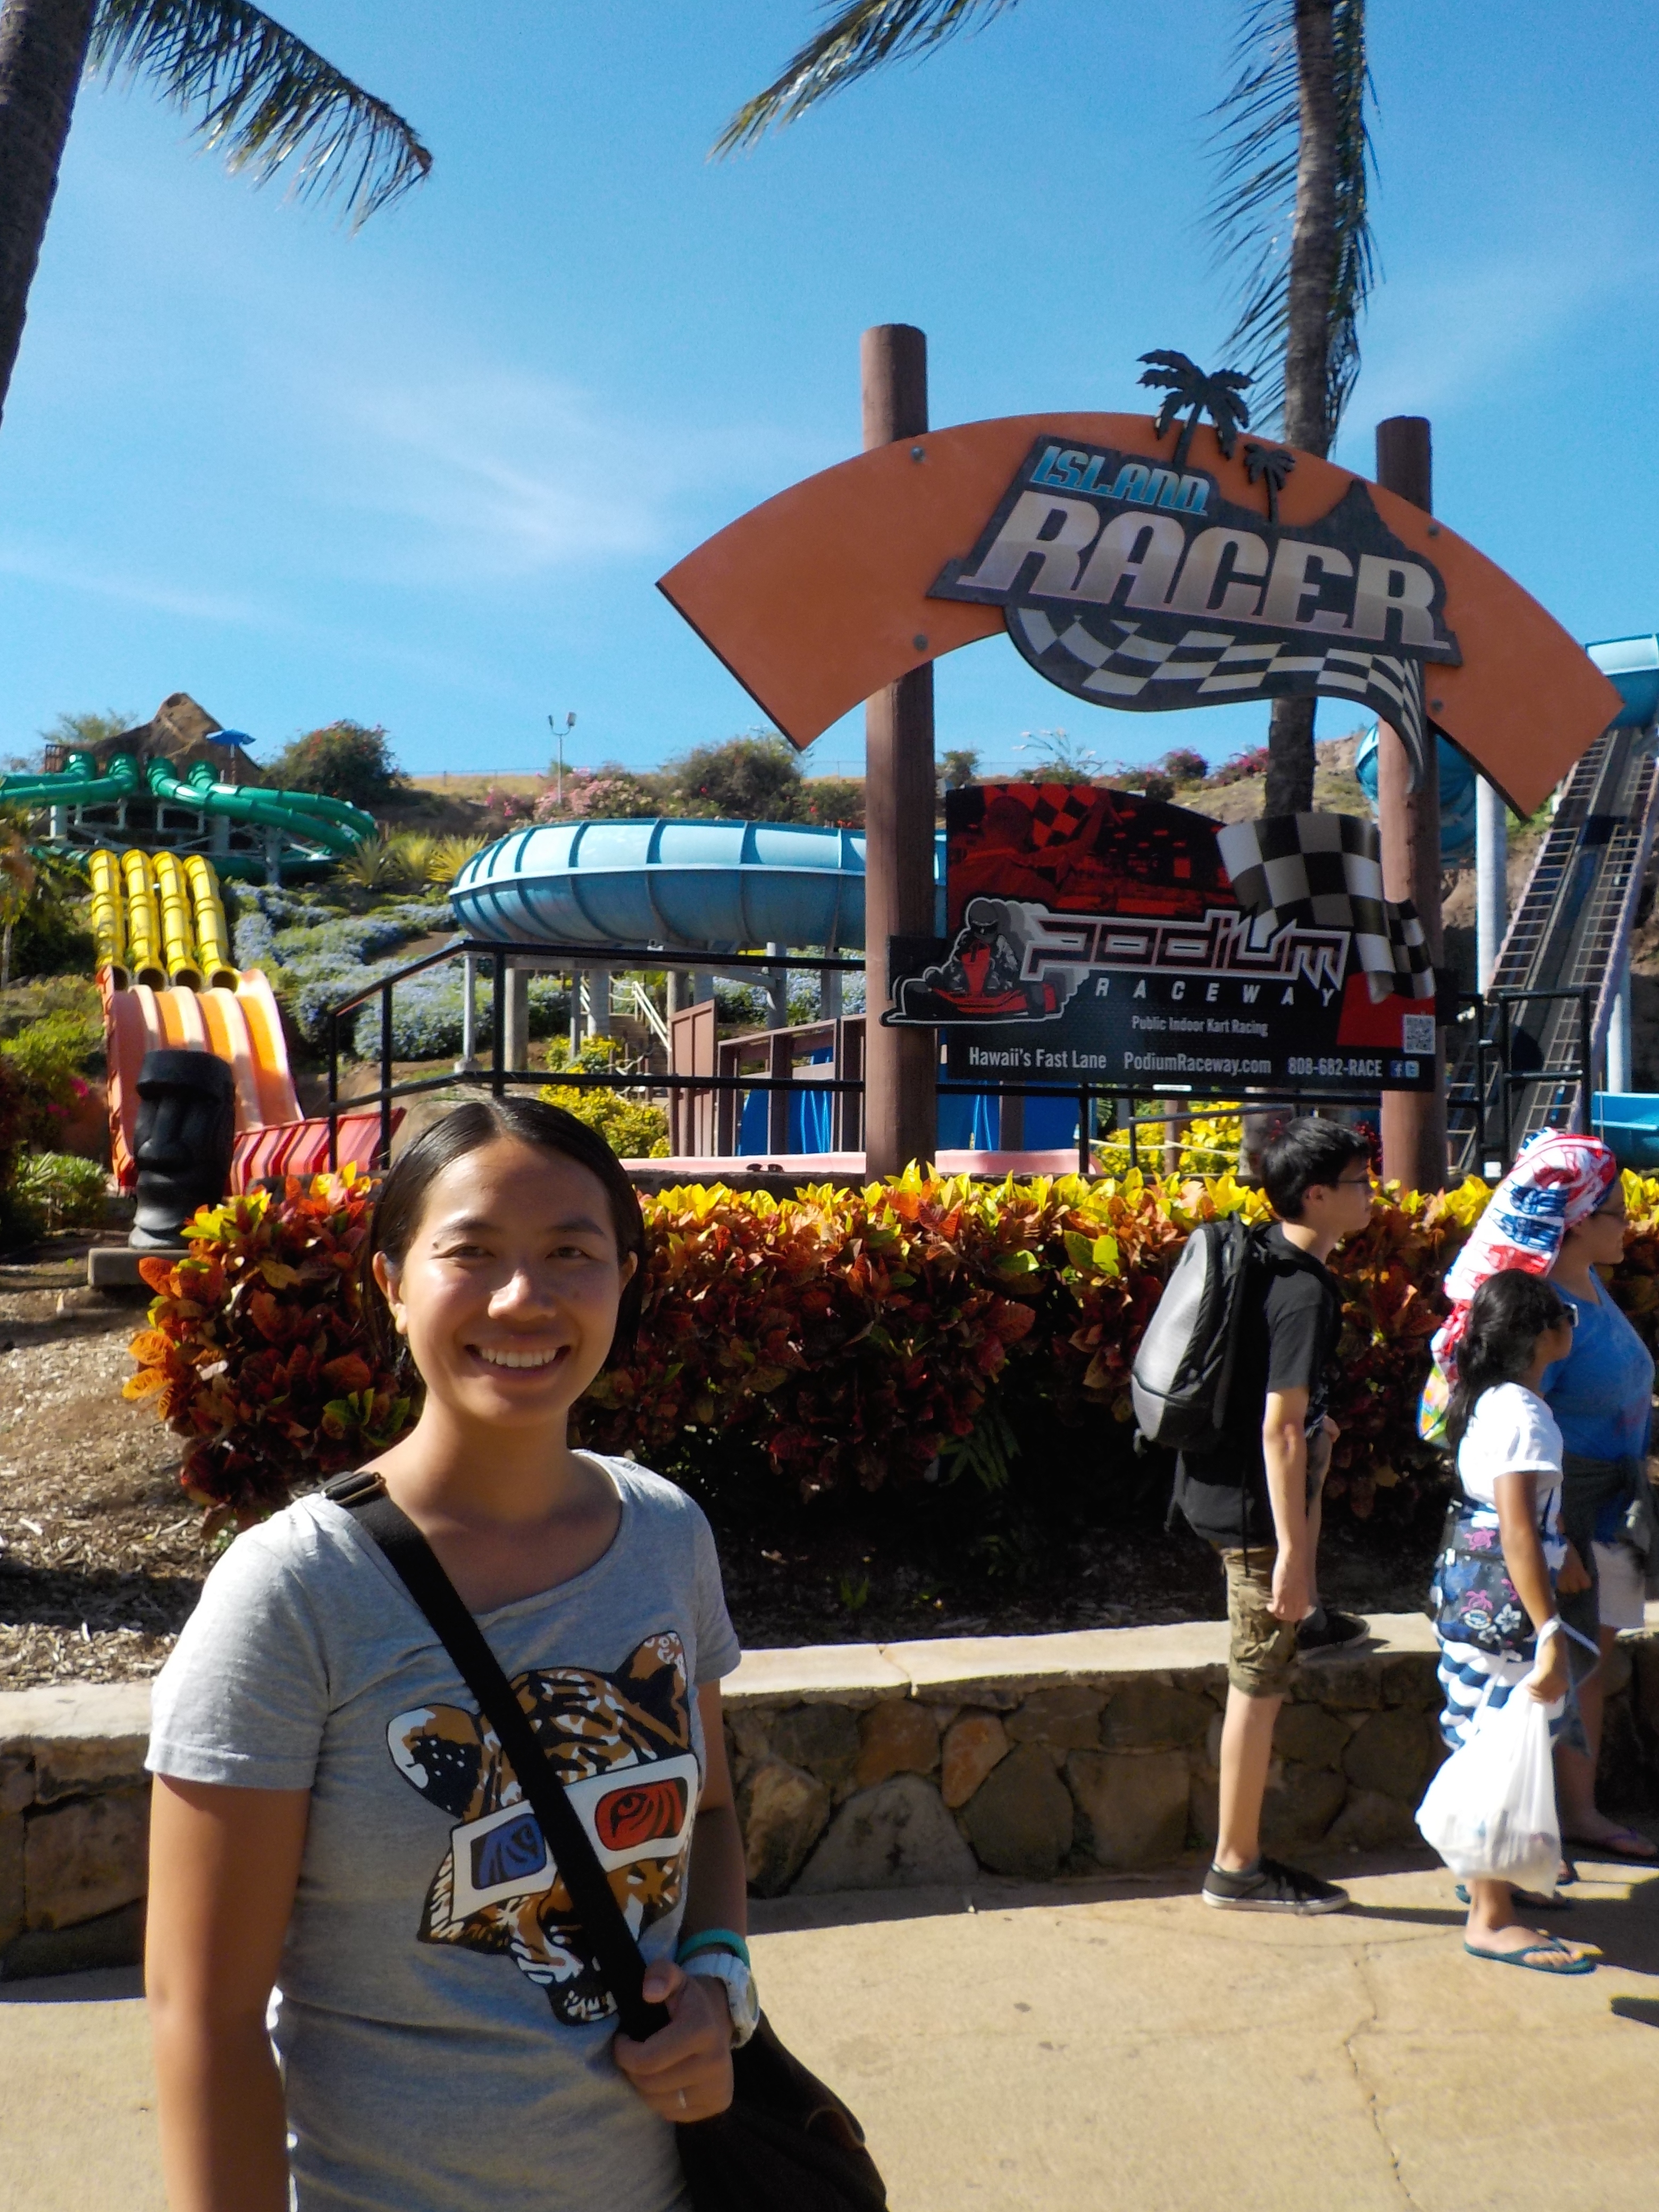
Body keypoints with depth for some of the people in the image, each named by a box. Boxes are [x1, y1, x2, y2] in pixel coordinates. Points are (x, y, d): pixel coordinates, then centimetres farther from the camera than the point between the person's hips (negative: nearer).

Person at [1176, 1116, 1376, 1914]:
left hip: (1214, 1473, 10)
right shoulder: (1306, 1293, -24)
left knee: (1319, 1447, 38)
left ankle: (1305, 1619, 52)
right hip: (1251, 1501, -10)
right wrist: (1291, 1551, -24)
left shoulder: (1268, 1255, 5)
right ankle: (1237, 1869, 9)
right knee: (1260, 1682, -1)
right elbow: (1279, 1431, -27)